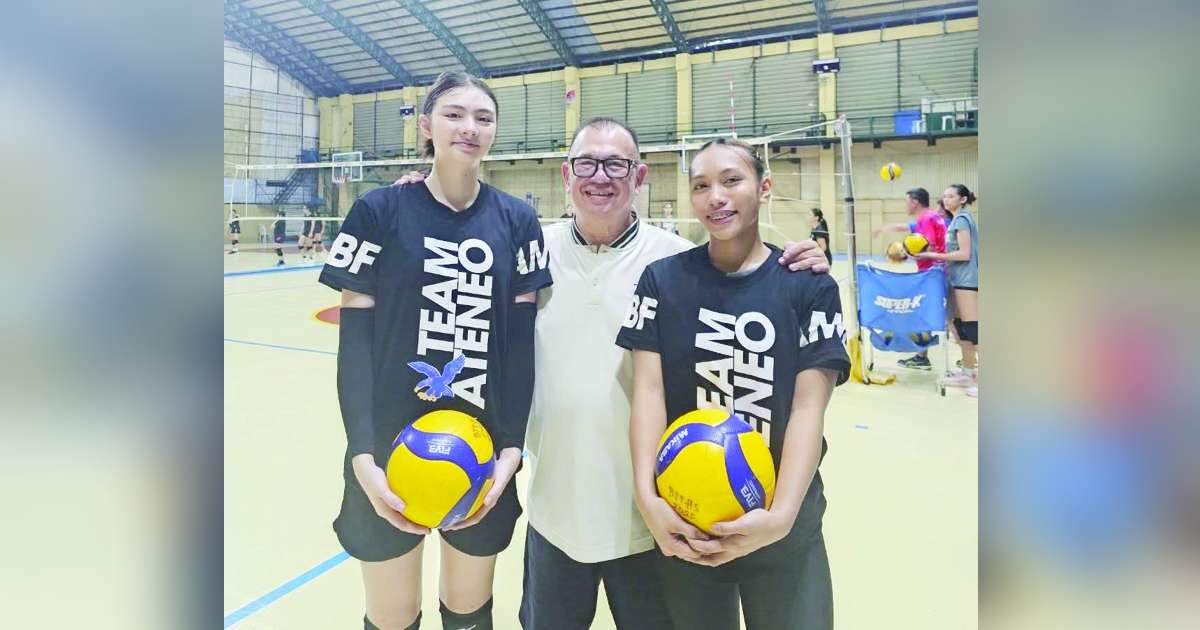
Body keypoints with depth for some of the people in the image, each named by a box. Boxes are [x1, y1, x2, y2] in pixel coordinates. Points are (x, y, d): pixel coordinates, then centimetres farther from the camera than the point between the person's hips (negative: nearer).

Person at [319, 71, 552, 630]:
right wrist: (363, 456, -15)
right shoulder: (378, 212, -4)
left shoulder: (517, 221, 1)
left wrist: (511, 447, -7)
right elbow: (355, 338, -6)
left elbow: (521, 339, 1)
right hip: (389, 447, -1)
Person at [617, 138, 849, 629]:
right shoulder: (662, 280, -1)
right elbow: (648, 389, -7)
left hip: (782, 524, -1)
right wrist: (647, 497, -19)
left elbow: (809, 406, -10)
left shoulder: (810, 287, -4)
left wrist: (781, 515, -23)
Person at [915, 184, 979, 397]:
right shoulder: (960, 219, 16)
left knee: (972, 328, -9)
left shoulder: (961, 219, -12)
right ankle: (968, 373, 21)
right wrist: (937, 255, 11)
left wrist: (933, 255, -16)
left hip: (966, 279, -10)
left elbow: (965, 254, -18)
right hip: (961, 278, 10)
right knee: (961, 326, 13)